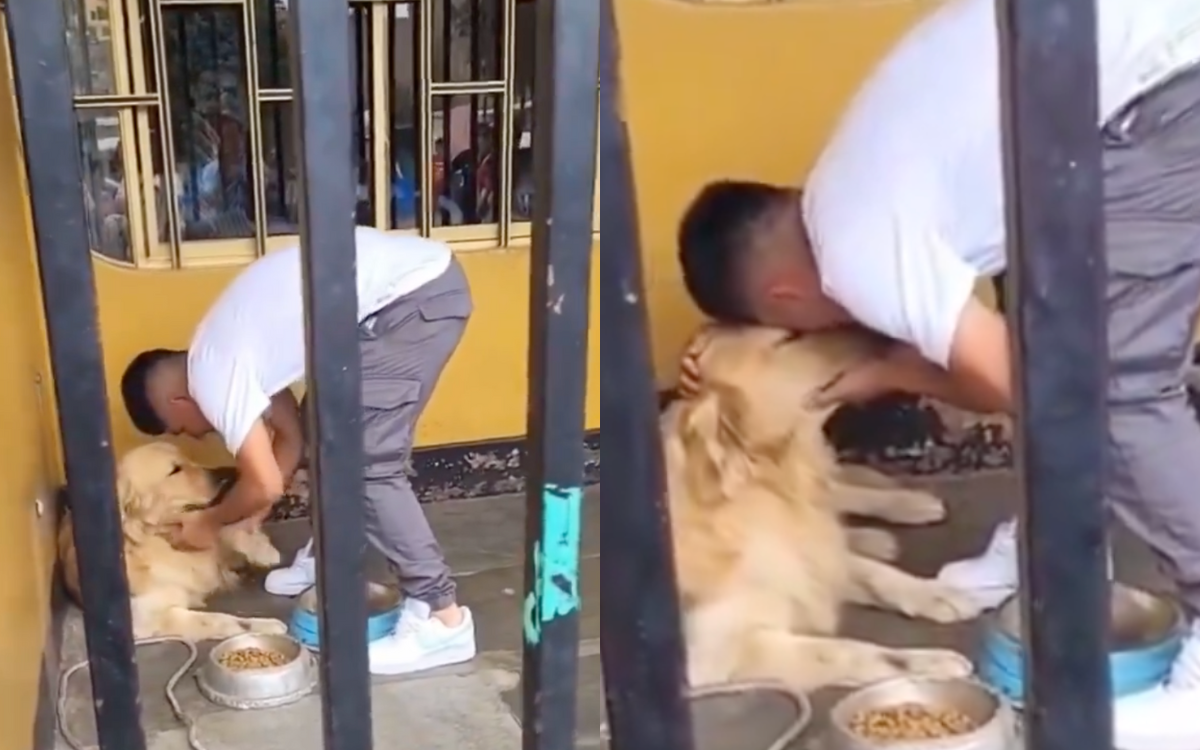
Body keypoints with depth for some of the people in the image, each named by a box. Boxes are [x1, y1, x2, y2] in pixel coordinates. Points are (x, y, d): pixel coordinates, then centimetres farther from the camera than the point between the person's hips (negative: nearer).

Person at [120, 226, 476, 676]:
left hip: (416, 296, -10)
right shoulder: (224, 352, 19)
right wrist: (250, 517, 33)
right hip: (415, 276, 10)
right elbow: (290, 434, 29)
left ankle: (441, 618, -6)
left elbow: (266, 485, -3)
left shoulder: (211, 374, -7)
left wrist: (210, 523, 15)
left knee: (366, 462, -7)